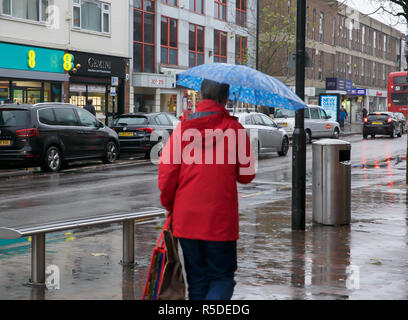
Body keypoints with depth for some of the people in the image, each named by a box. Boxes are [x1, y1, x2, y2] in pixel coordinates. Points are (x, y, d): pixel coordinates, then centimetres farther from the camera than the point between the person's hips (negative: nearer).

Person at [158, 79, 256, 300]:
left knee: (196, 279, 14)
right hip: (221, 219, -2)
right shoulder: (235, 129, -4)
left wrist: (168, 204, 12)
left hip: (186, 218, 2)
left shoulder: (183, 127, -1)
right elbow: (247, 175, 1)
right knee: (222, 276, 8)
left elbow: (166, 170, -2)